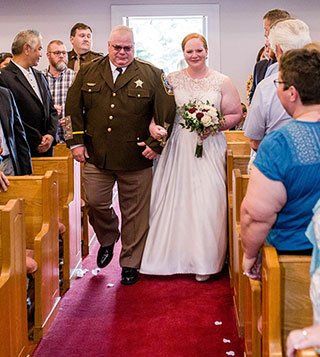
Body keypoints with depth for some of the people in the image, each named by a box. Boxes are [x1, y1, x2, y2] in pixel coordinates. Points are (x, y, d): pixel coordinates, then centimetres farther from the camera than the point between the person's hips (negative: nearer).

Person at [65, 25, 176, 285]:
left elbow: (167, 112, -2)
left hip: (136, 158, -1)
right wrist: (76, 142, 2)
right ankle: (108, 239, 36)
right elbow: (73, 108, 8)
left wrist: (156, 144, -8)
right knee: (95, 202, 4)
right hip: (95, 156, 2)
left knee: (134, 213, 6)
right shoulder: (88, 72, 7)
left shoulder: (152, 75, 0)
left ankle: (130, 264, 21)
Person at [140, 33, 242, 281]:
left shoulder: (222, 82, 3)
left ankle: (204, 261, 9)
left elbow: (236, 115, 5)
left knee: (206, 202, -4)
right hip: (178, 147, 2)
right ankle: (174, 254, 20)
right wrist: (154, 126, -15)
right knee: (175, 200, 3)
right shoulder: (172, 80, 6)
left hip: (209, 147, -1)